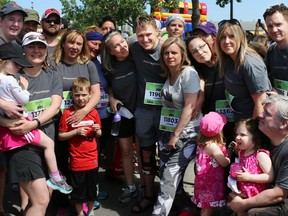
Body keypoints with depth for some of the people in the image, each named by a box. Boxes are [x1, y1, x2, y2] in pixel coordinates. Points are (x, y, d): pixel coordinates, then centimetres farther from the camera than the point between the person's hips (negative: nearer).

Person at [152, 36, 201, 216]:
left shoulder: (189, 73, -14)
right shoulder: (168, 74, 7)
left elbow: (190, 107, -18)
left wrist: (176, 135, -16)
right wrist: (170, 134, 6)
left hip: (186, 133, -7)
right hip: (167, 131, 7)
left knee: (170, 176, -8)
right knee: (166, 173, 9)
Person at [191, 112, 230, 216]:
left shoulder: (202, 143, 5)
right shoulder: (212, 146, -21)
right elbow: (224, 162, -15)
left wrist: (228, 150, 10)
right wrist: (230, 157, 2)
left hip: (205, 179, 9)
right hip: (210, 181, -9)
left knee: (206, 207, 18)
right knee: (209, 207, 0)